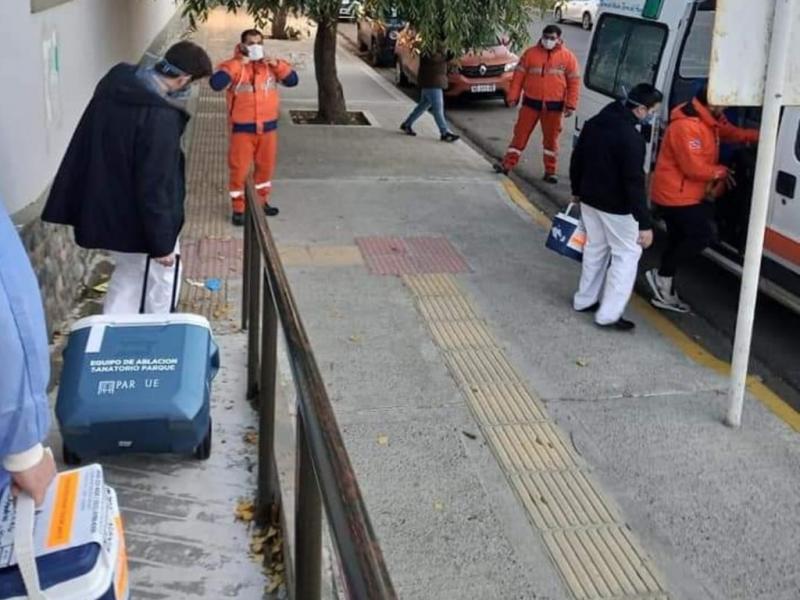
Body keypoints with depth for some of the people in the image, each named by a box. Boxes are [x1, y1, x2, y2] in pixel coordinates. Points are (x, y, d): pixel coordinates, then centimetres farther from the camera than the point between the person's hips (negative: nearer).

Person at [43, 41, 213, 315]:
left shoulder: (116, 84, -1)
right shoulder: (161, 117, -29)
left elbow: (85, 147, 9)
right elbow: (154, 187, -26)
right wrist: (162, 242, -16)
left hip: (103, 209, 8)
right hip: (136, 221, -8)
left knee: (128, 274, 23)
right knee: (161, 281, 14)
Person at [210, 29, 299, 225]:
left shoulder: (271, 65, 5)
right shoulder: (234, 65, -8)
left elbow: (293, 80, 0)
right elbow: (216, 83, -24)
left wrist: (277, 65, -15)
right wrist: (237, 64, -25)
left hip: (268, 126, 4)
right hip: (242, 128, -4)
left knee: (266, 166, 17)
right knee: (239, 169, 1)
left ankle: (261, 201, 35)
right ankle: (238, 208, 13)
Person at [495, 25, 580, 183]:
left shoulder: (568, 57, -2)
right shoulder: (531, 53, 0)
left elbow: (574, 82, -1)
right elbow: (519, 75, 2)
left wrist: (571, 105, -6)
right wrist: (513, 96, -2)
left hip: (554, 106, -1)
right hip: (531, 102, 1)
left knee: (551, 138, 7)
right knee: (520, 133, 4)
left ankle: (550, 171, 15)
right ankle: (508, 164, 11)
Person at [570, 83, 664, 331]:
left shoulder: (594, 123, 2)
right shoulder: (632, 138, -24)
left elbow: (577, 158, 12)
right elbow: (634, 183, -25)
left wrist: (577, 190, 25)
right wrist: (645, 223, -23)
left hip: (589, 198, 8)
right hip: (615, 206, -8)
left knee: (595, 248, 23)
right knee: (627, 255, 4)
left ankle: (585, 300, 32)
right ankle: (608, 314, 2)